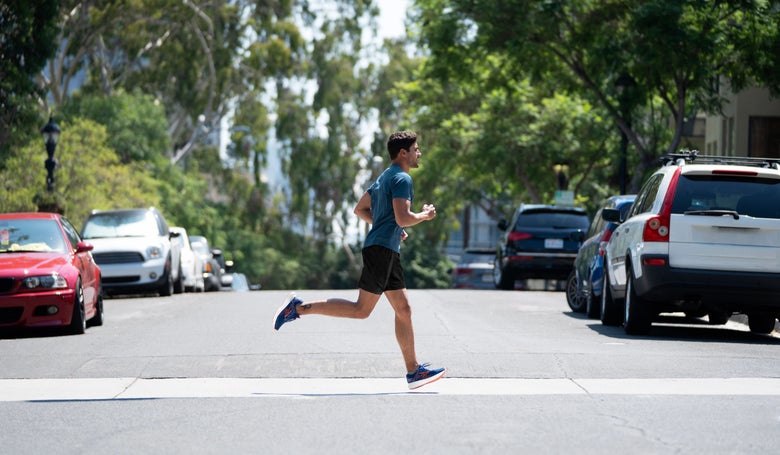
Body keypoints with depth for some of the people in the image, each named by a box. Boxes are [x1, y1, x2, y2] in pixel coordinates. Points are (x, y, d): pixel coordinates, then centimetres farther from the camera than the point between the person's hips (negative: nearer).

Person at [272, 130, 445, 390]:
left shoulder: (385, 177, 20)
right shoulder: (402, 179, -10)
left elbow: (360, 209, 25)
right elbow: (403, 218, -22)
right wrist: (425, 215, -3)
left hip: (387, 252, 11)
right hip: (381, 250, -11)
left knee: (403, 310, 7)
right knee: (361, 310, -10)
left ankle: (413, 371, 6)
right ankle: (300, 308, -6)